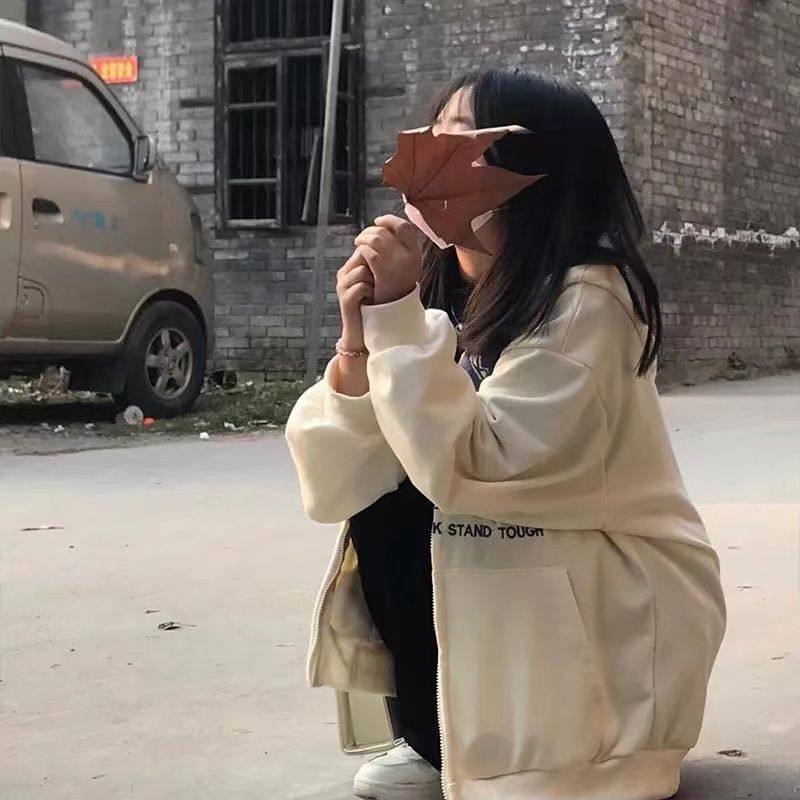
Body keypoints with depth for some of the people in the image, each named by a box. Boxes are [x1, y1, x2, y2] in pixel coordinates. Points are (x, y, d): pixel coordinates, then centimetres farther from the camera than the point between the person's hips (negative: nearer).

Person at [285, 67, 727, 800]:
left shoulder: (587, 304, -21)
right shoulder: (445, 304, -1)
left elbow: (470, 470, -32)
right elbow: (332, 486, -7)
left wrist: (400, 316, -28)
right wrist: (359, 344, -22)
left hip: (618, 616, -6)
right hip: (511, 583, 6)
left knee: (403, 508, -19)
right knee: (381, 497, -12)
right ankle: (434, 739, 5)